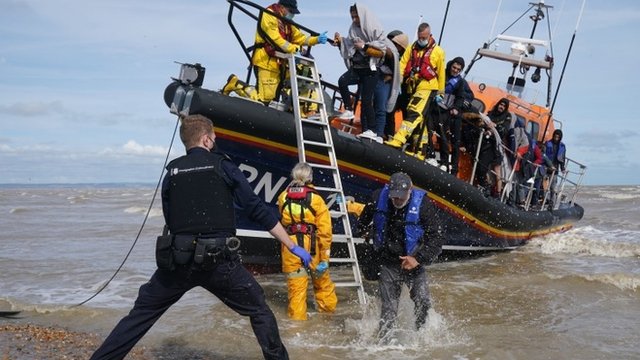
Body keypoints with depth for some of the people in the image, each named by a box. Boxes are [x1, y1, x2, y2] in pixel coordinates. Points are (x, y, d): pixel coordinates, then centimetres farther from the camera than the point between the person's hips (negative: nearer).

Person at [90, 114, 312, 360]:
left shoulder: (172, 172, 10)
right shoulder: (222, 166, 2)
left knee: (141, 315, 15)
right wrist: (293, 247, 3)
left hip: (177, 258, 3)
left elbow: (170, 220, 15)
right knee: (259, 311, 14)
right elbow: (257, 209, 0)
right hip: (218, 259, -2)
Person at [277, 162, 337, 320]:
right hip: (311, 245, 0)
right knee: (321, 278, 20)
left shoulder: (283, 197, 0)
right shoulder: (316, 199, -7)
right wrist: (325, 255, -4)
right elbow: (325, 229, -8)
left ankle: (297, 315, 9)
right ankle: (328, 306, 35)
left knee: (296, 284, 7)